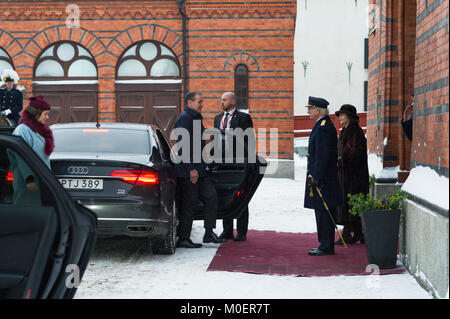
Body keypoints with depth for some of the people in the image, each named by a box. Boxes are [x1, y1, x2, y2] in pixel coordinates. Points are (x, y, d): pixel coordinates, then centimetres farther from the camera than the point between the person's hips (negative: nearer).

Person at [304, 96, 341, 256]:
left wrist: (316, 177, -22)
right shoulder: (323, 125, 17)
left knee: (323, 212, -7)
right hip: (319, 176, 11)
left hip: (322, 177, -11)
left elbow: (323, 154, -21)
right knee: (322, 211, 12)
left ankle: (326, 247, -4)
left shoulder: (324, 127, -16)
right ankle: (325, 245, 17)